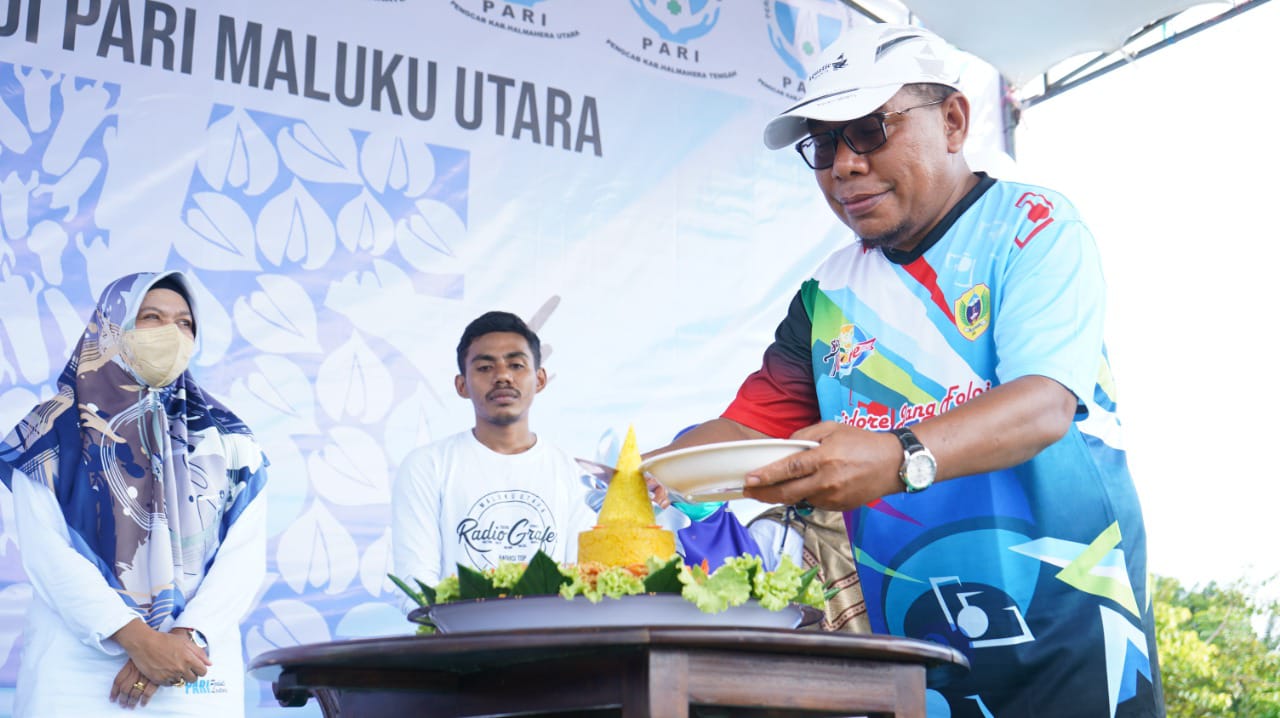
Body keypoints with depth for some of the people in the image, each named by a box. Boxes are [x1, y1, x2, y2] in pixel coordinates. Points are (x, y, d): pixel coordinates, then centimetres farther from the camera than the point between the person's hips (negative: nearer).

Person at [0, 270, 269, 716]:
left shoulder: (227, 439, 7)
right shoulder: (55, 432, 2)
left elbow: (244, 554, -1)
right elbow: (45, 549, -7)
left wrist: (184, 638, -16)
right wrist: (138, 639, -17)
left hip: (196, 671, 2)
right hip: (75, 666, -1)